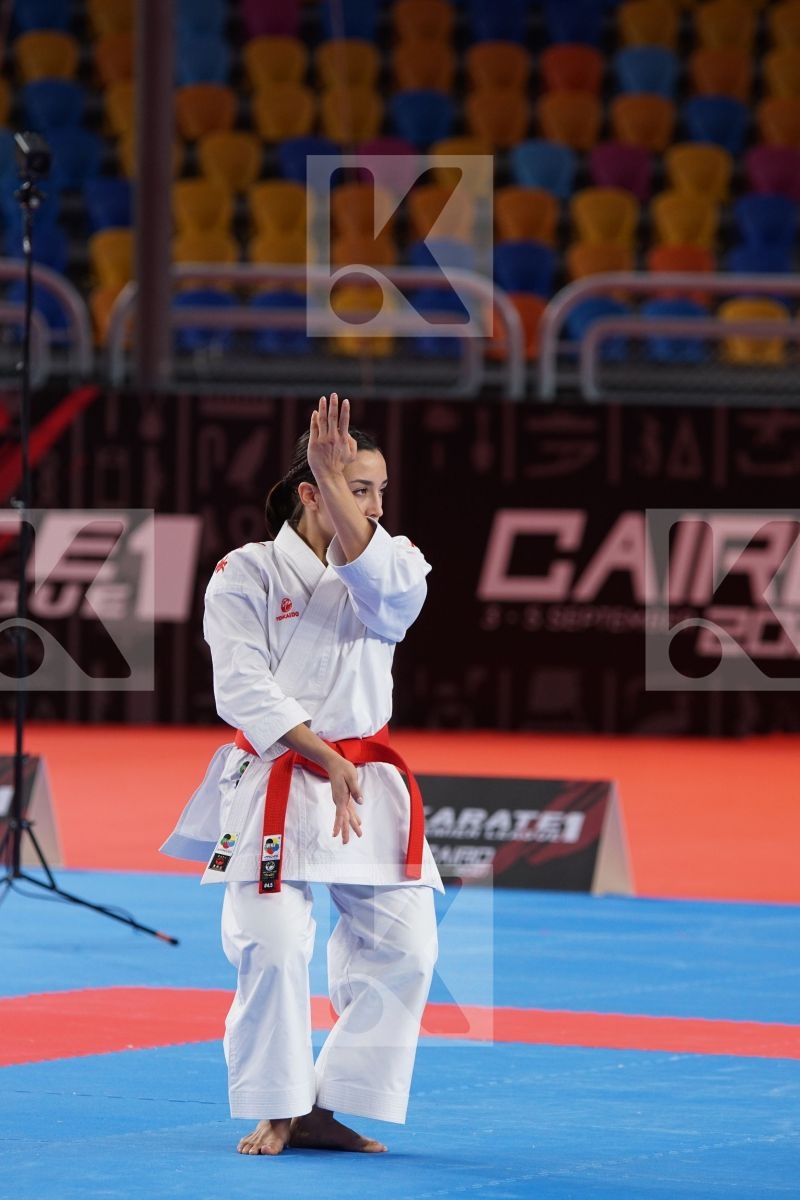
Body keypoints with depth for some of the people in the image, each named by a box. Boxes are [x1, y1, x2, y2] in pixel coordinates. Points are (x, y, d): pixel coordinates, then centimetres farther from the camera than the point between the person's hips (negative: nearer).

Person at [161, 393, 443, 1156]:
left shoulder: (387, 564, 8)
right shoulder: (247, 575, -3)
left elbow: (389, 589, -18)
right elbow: (244, 690, -11)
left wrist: (334, 478, -22)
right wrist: (325, 759, -19)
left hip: (369, 783, 4)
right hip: (274, 787, -4)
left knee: (400, 948, -1)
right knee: (273, 948, -11)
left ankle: (329, 1108, 9)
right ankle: (276, 1112, 5)